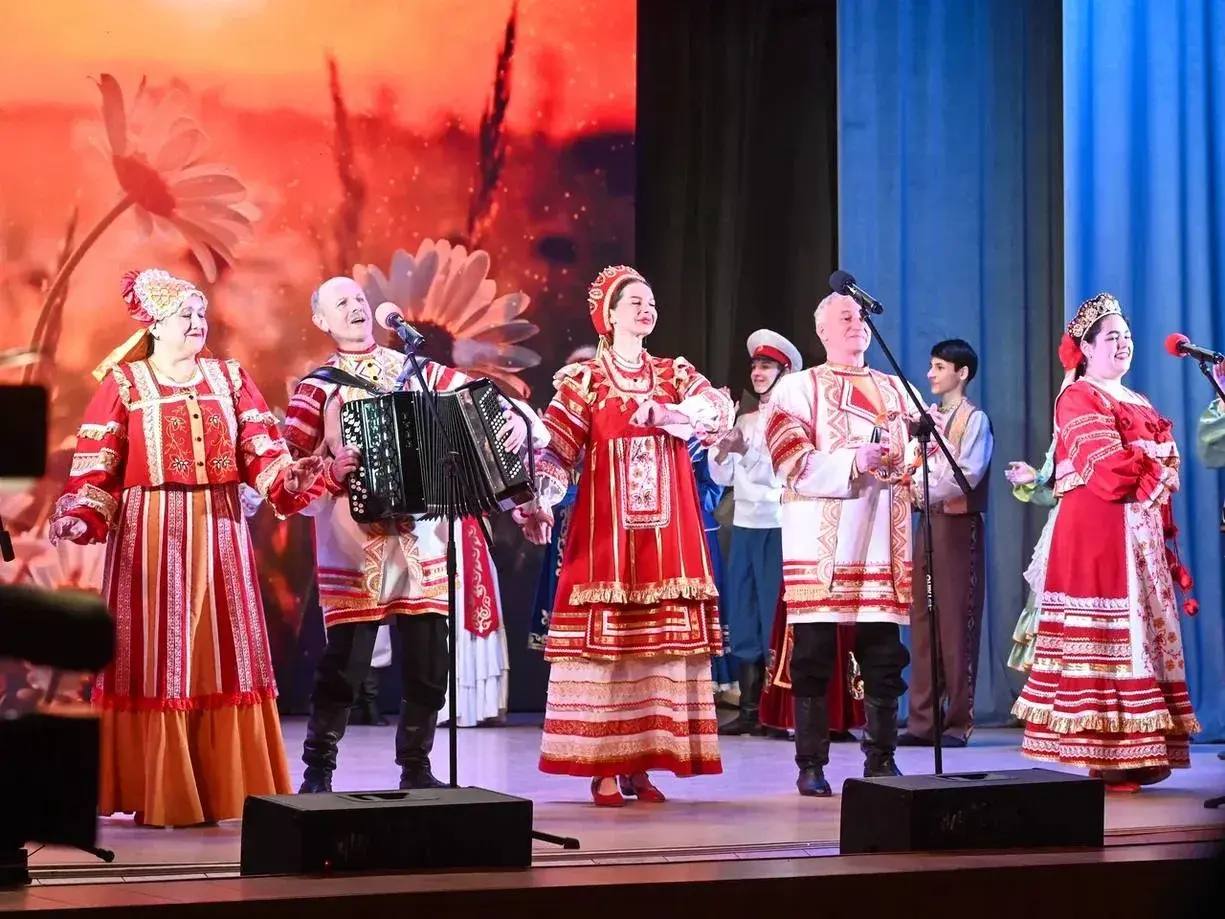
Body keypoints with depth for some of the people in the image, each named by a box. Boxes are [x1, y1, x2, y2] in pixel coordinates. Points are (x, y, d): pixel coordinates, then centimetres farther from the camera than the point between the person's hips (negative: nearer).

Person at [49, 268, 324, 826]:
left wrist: (294, 475, -16)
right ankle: (159, 798, 1)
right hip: (151, 535, -3)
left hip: (219, 533, 3)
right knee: (156, 661, -4)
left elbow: (262, 453, 3)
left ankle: (229, 791, 9)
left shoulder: (229, 378, 12)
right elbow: (97, 467, -4)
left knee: (223, 656, 3)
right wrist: (78, 519, -19)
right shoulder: (122, 383, 3)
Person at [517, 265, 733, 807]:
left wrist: (662, 412, -19)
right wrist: (538, 505, -21)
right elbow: (555, 451, -5)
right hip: (605, 529, -3)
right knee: (604, 642, -6)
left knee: (661, 643, 1)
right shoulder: (584, 379, 4)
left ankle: (642, 766, 5)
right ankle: (603, 769, -3)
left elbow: (719, 410, -5)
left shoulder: (676, 375, 13)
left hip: (667, 534, 3)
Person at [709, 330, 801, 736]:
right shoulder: (744, 421, 17)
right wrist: (721, 448, -5)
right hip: (745, 526, 7)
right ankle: (749, 710, 10)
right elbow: (722, 476, 15)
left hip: (779, 527, -7)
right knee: (744, 617, 6)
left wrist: (745, 451, -24)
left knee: (776, 616, -8)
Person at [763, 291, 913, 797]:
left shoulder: (893, 389, 20)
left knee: (884, 658, 3)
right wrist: (855, 462, -19)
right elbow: (794, 463, -7)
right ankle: (811, 765, 3)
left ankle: (882, 760, 11)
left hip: (883, 543, 4)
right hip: (820, 546, -4)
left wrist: (906, 467, -3)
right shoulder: (799, 387, 5)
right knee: (814, 655, -3)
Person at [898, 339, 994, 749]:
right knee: (923, 622, 4)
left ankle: (957, 722, 0)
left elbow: (968, 475, -16)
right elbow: (918, 468, 12)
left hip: (959, 525, -7)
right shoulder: (928, 418, 16)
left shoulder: (974, 419, -4)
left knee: (957, 623, -4)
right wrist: (912, 486, -8)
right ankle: (922, 720, 6)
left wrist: (926, 491, -19)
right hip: (929, 522, 7)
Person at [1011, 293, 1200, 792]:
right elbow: (1110, 473, -17)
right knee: (1109, 637, -11)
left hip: (1141, 539, 9)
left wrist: (1167, 541, 5)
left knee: (1144, 634, 6)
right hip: (1097, 534, -9)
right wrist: (1152, 461, -1)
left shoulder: (1139, 404, 22)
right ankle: (1107, 757, -10)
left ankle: (1137, 754, 8)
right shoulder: (1079, 399, -5)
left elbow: (1163, 472, 18)